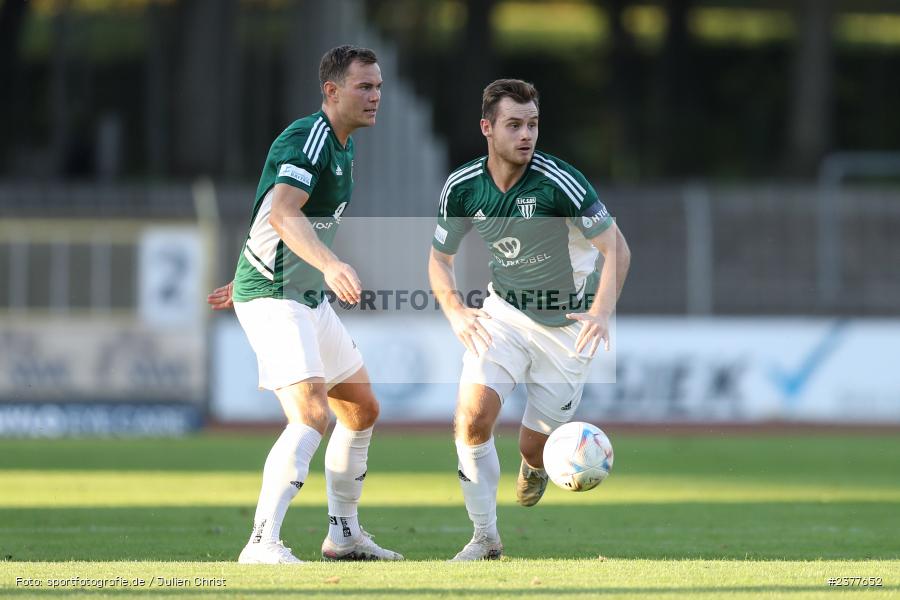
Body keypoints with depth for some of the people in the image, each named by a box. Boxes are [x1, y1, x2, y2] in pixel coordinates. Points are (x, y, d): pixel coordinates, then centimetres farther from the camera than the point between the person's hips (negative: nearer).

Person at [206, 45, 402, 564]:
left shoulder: (342, 146, 15)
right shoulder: (308, 140, -18)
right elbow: (282, 213, -35)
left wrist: (249, 278, 34)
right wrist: (330, 265, -49)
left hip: (310, 299, 10)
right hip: (274, 300, -10)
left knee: (362, 410, 17)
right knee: (311, 416, -23)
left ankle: (344, 534, 29)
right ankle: (263, 544, -26)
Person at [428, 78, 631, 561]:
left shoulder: (558, 182, -23)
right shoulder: (461, 187, -11)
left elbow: (617, 248, -20)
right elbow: (439, 258, 3)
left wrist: (602, 312, -34)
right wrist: (455, 311, -16)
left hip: (568, 325, -2)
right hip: (504, 313, 3)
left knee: (534, 447, 0)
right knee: (473, 415, -19)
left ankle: (534, 467, 42)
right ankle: (485, 537, -3)